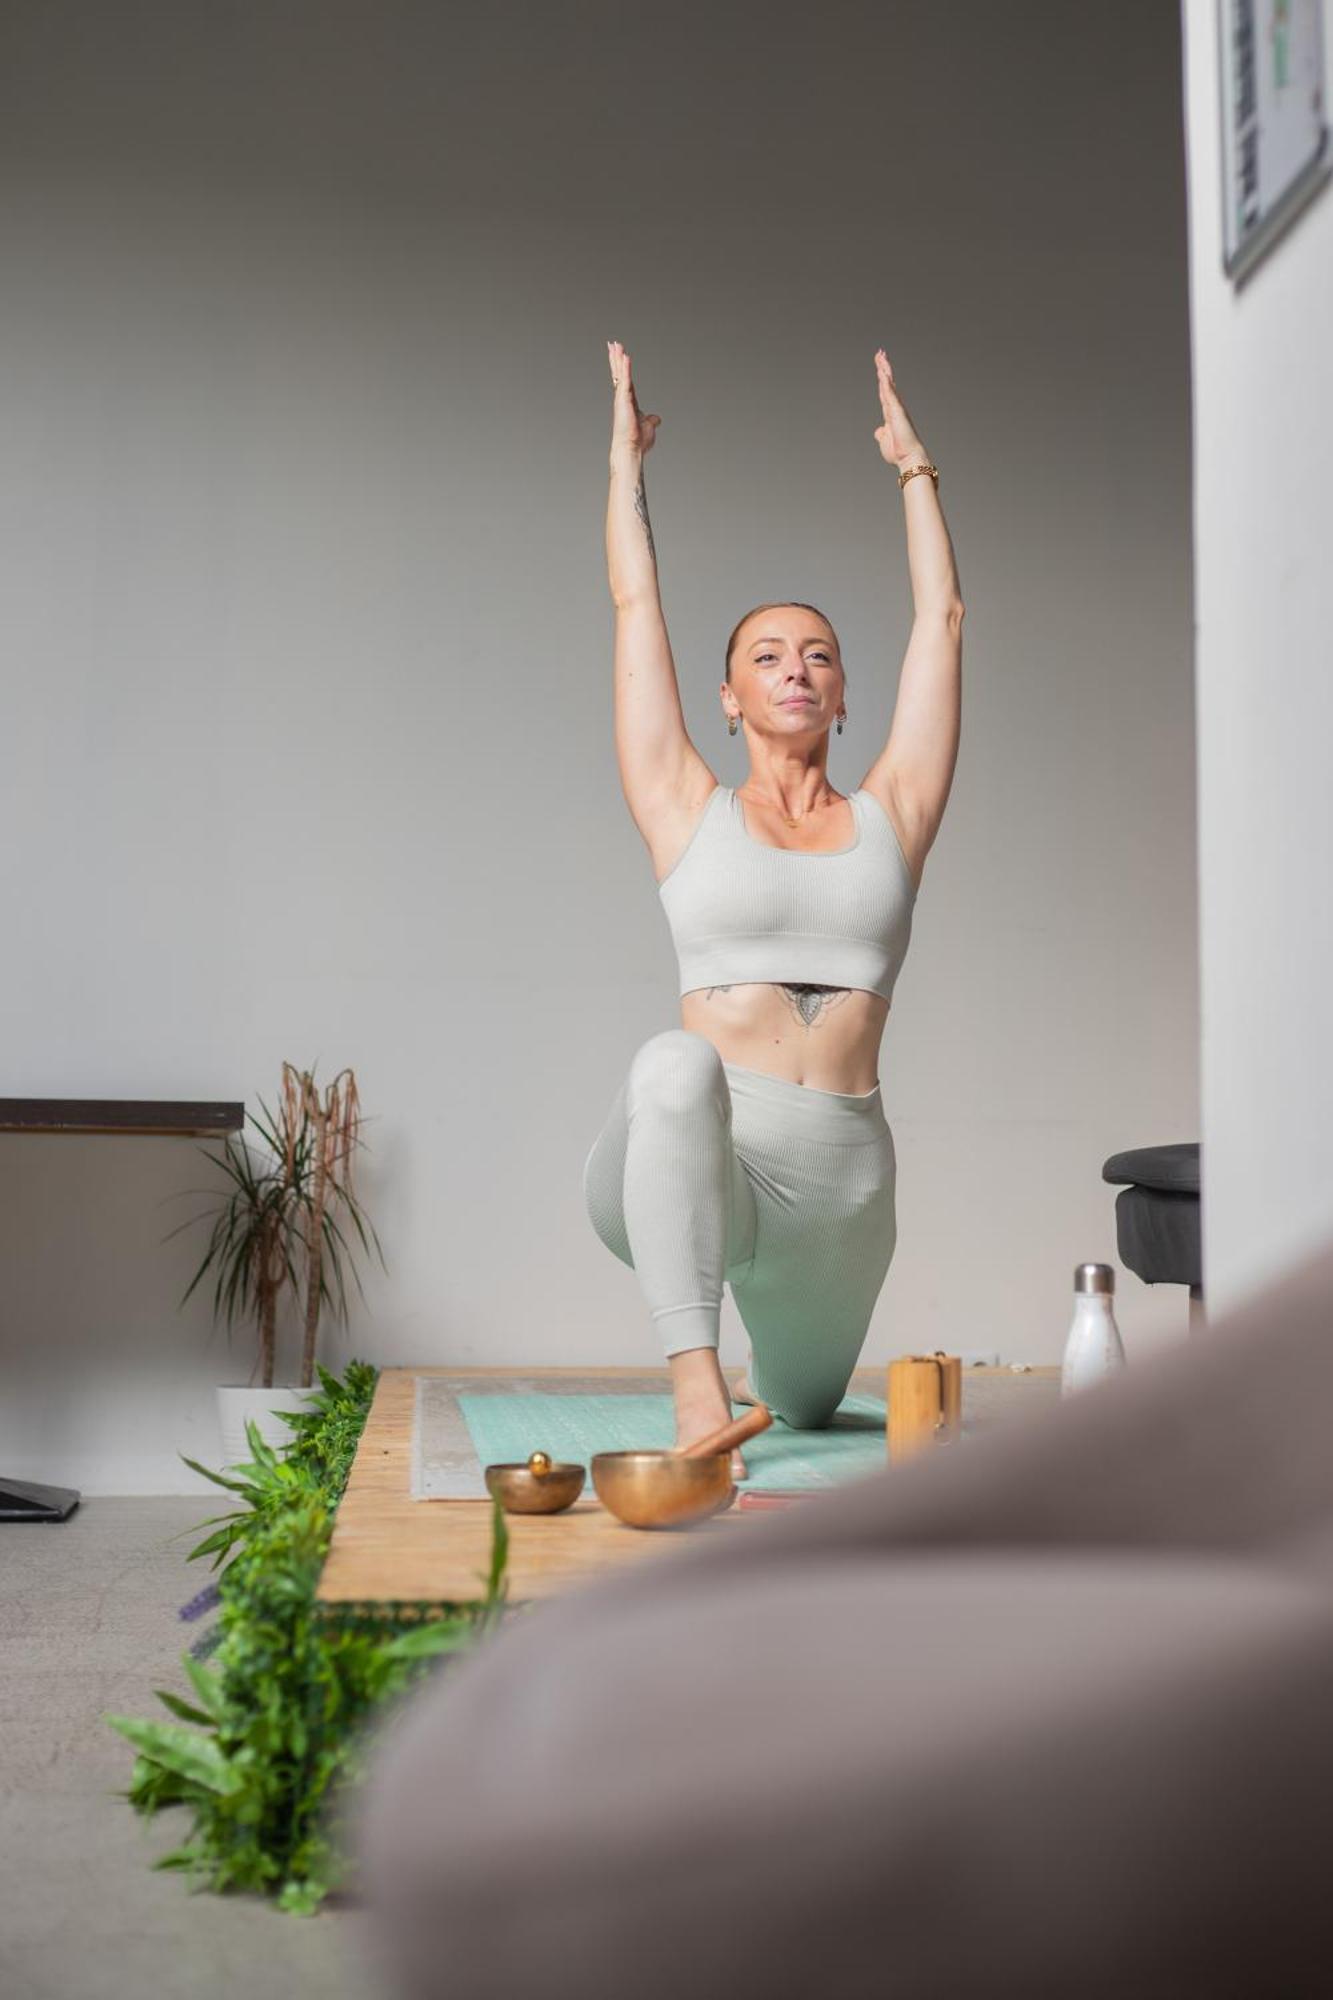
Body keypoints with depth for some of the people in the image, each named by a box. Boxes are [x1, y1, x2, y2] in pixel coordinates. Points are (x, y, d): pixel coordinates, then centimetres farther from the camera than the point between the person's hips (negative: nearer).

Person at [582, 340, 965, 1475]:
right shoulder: (690, 813, 7)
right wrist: (627, 458, 19)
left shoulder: (890, 817, 11)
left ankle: (753, 1374, 62)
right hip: (691, 1169, -3)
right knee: (676, 1065, -40)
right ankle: (696, 1387, -39)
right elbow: (637, 605, 10)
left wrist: (914, 465, 24)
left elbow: (942, 619, 16)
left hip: (844, 1180, 4)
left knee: (805, 1405, 23)